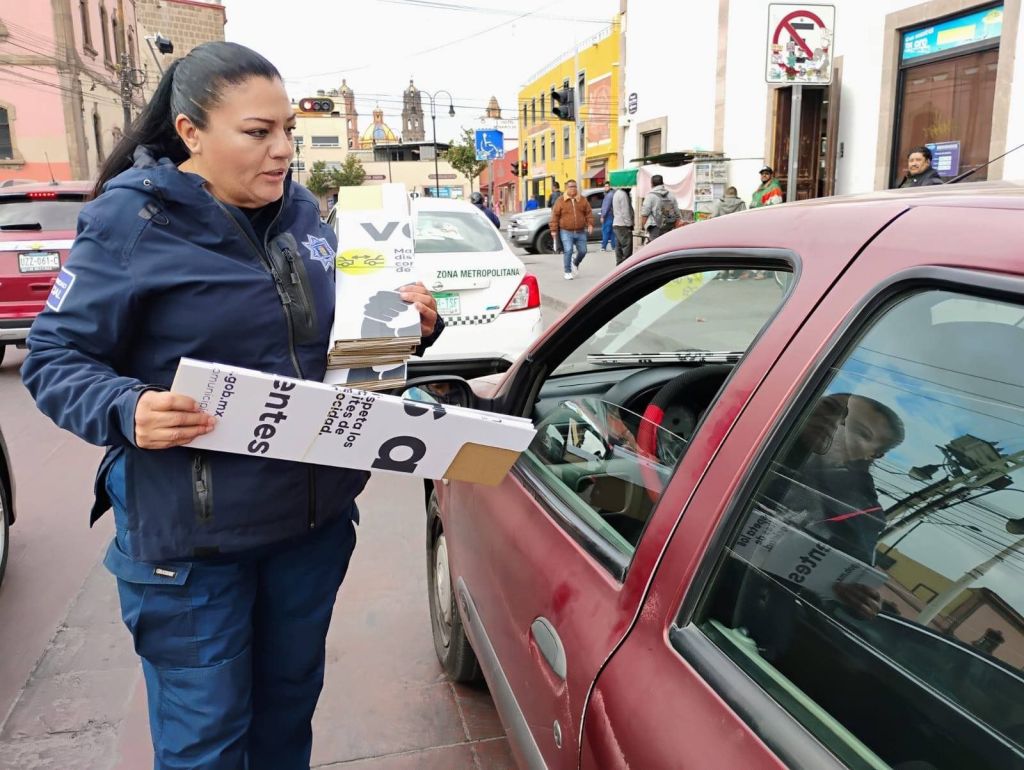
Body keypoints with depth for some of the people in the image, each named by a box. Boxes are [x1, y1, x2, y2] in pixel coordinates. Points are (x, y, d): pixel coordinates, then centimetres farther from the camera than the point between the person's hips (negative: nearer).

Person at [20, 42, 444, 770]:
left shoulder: (303, 212, 4)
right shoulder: (131, 223, -13)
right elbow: (52, 359, -8)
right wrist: (125, 410, -28)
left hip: (317, 516, 5)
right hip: (192, 536, -5)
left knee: (290, 706, 23)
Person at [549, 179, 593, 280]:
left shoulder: (582, 200, 8)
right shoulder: (560, 201, -1)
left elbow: (589, 213, 10)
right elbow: (555, 216, -2)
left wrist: (590, 224, -5)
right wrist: (554, 230, -7)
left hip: (581, 232, 3)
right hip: (566, 232, -3)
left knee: (583, 251, 7)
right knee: (568, 251, -11)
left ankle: (575, 263, 38)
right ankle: (567, 272, 2)